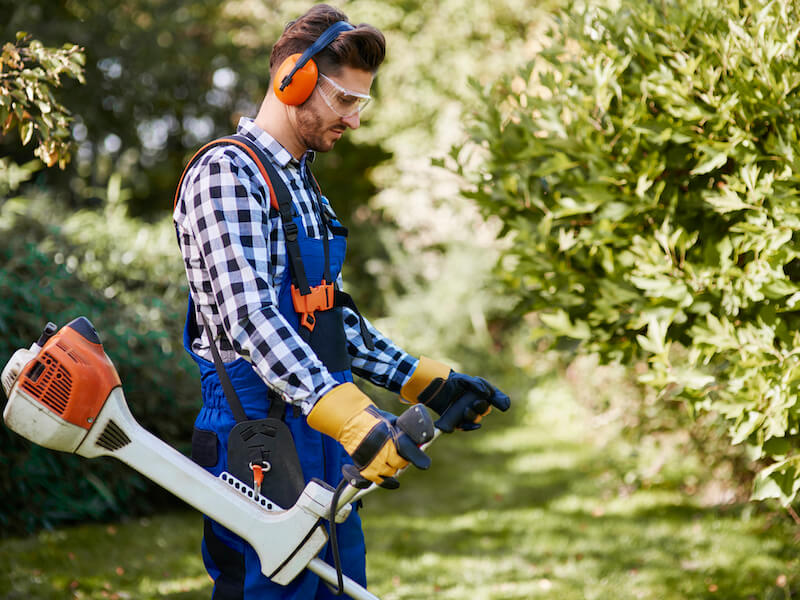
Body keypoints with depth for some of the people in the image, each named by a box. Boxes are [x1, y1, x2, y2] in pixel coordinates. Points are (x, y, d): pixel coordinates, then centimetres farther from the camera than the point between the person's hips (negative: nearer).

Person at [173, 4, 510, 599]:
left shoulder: (303, 185, 19)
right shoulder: (227, 172, -12)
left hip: (325, 449, 10)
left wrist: (428, 382, 16)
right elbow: (249, 317, -24)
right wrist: (353, 416, -33)